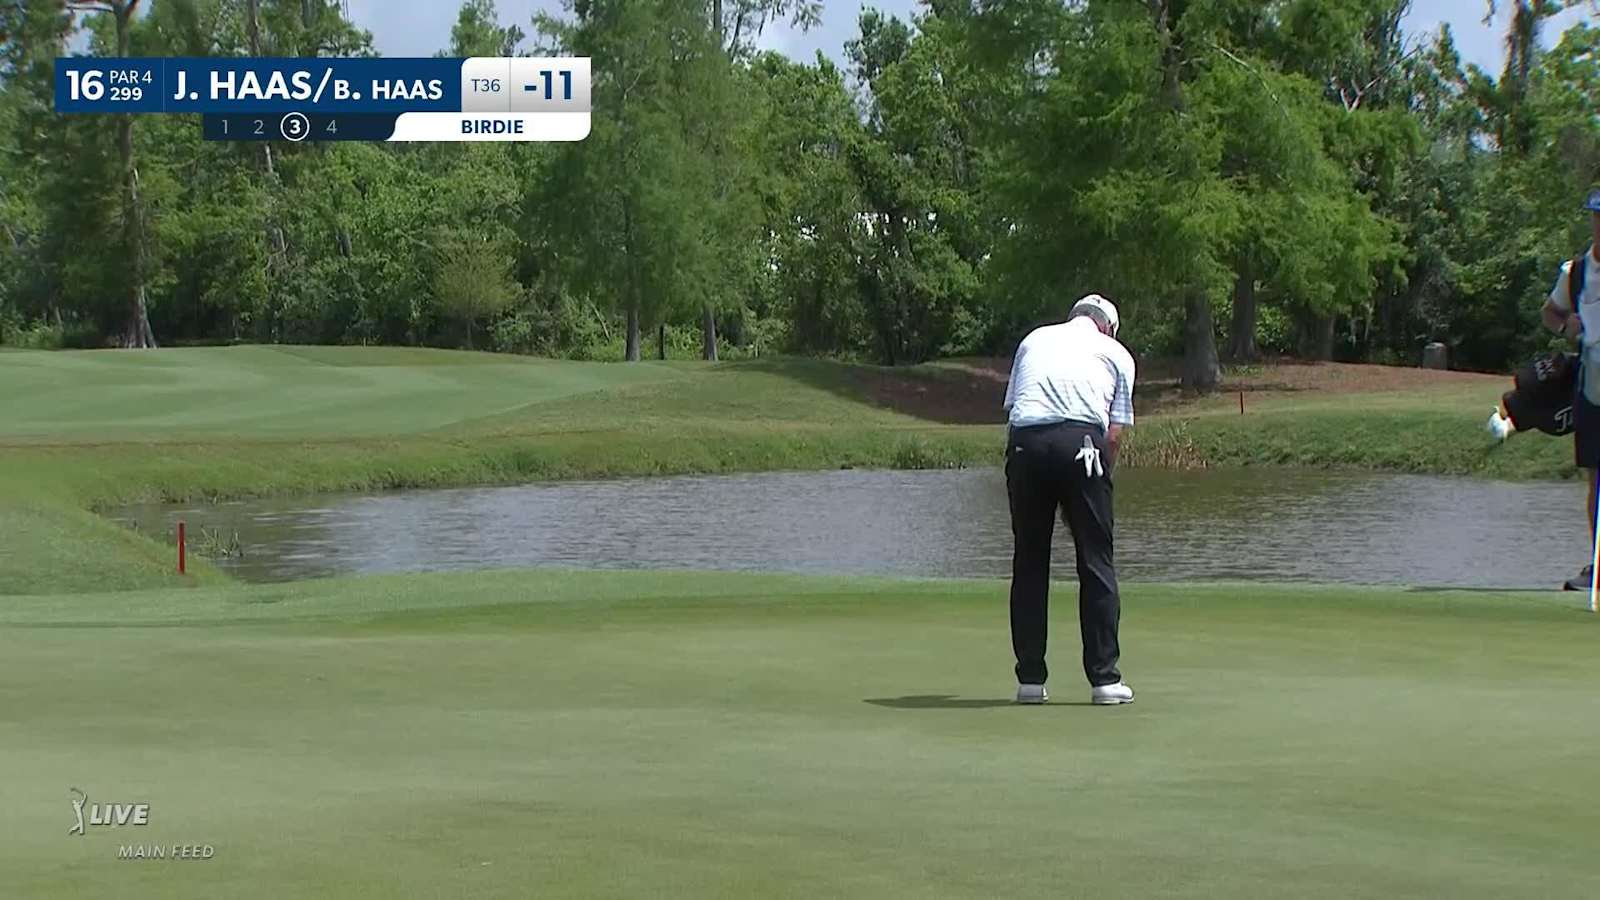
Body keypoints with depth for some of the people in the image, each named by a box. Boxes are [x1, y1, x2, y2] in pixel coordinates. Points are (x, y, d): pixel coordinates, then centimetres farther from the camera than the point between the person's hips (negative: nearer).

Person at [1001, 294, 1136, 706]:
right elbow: (1115, 432, 14)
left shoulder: (1034, 339, 28)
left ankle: (1030, 679, 11)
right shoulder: (1116, 353, 22)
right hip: (1082, 442, -2)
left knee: (1029, 563, 10)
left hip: (1025, 441, 2)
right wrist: (1101, 476, 20)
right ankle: (1104, 678, 5)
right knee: (1096, 563, 6)